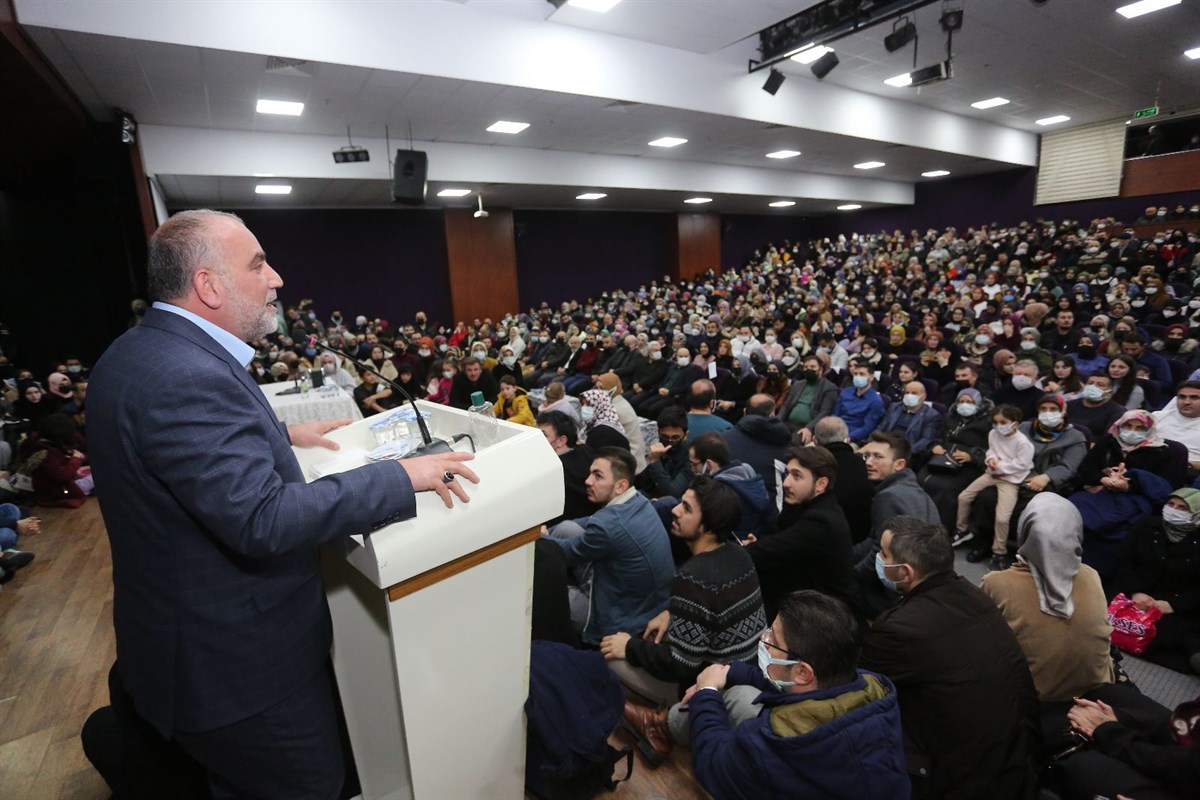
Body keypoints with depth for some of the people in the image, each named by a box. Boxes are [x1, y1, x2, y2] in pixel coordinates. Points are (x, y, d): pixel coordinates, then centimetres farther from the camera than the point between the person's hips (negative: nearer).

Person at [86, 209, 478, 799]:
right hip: (236, 662, -10)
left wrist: (280, 435, 15)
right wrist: (402, 476, -31)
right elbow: (263, 521, -35)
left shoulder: (138, 353, 4)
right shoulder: (187, 377, -30)